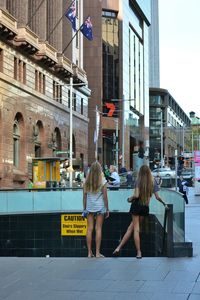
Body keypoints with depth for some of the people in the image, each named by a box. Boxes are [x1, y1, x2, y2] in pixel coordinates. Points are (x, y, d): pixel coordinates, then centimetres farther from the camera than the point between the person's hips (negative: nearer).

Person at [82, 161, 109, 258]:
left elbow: (84, 196, 5)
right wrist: (107, 209, 4)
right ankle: (97, 253, 1)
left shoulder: (86, 181, 2)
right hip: (100, 207, -2)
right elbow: (105, 196, -4)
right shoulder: (102, 181, -5)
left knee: (89, 229, 4)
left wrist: (84, 208, 13)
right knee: (98, 229, 0)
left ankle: (89, 253, 6)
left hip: (89, 207, 2)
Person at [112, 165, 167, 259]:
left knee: (136, 229, 5)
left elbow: (136, 195, -15)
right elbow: (157, 197, 1)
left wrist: (130, 198, 4)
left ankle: (139, 252, 2)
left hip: (136, 205, -3)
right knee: (131, 227, 9)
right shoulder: (153, 182, 2)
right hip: (145, 207, 3)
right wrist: (164, 203, 16)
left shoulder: (138, 181, -6)